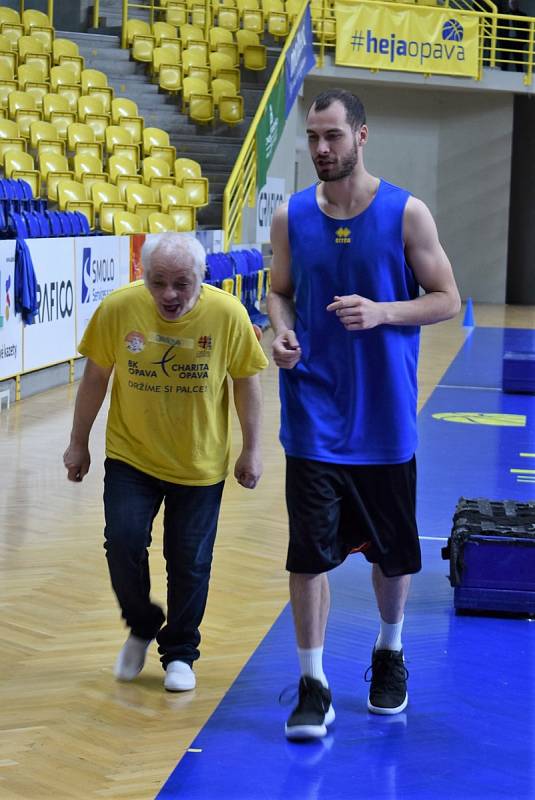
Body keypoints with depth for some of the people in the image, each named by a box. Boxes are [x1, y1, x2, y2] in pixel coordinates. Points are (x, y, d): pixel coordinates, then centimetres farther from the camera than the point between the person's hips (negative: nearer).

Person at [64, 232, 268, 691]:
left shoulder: (228, 315, -18)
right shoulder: (118, 309, -16)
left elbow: (246, 381, -4)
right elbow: (95, 378, -2)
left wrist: (251, 450, 0)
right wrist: (79, 442, 6)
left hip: (200, 464, 0)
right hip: (130, 456, 1)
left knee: (190, 563, 5)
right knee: (123, 542, -9)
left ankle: (180, 654, 28)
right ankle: (142, 628, 21)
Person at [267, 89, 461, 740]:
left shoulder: (405, 213, -6)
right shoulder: (290, 217, 1)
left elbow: (446, 300, -3)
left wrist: (381, 311, -20)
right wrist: (281, 332, -10)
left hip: (384, 415, -1)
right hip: (314, 414, 1)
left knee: (392, 550, 12)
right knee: (309, 551, -3)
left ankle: (389, 655, 37)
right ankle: (312, 685, 7)